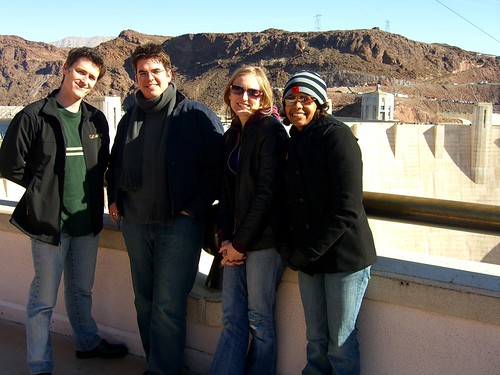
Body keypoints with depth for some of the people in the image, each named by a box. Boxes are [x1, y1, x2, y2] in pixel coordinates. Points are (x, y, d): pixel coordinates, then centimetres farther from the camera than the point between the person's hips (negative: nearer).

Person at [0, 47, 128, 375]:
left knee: (82, 290, 22)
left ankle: (88, 343, 41)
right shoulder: (34, 116, -10)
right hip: (49, 220, -5)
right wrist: (45, 190, -2)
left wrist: (91, 191, 5)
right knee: (44, 298, 4)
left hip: (88, 220, 5)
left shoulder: (96, 119, 6)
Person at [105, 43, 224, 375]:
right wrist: (115, 199, 13)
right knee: (145, 299, 14)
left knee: (168, 304, -6)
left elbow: (217, 165, -8)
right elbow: (116, 164, 26)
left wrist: (195, 208, -12)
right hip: (135, 223, 6)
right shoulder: (130, 119, 13)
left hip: (179, 223, -6)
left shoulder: (196, 116, -6)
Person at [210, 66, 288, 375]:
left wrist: (240, 242, -13)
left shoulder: (271, 131, -9)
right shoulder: (232, 135, 15)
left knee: (259, 320, 3)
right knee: (232, 317, 9)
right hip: (235, 241, 7)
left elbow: (267, 192, -15)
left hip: (263, 239, -7)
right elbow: (227, 190, 14)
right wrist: (225, 238, 1)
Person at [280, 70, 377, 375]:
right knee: (316, 339, 15)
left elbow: (347, 208, -18)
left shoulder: (337, 136, -12)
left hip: (344, 256, -6)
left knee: (340, 344, 3)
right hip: (308, 258, 6)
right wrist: (291, 251, 3)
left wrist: (307, 252, -15)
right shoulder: (294, 143, 11)